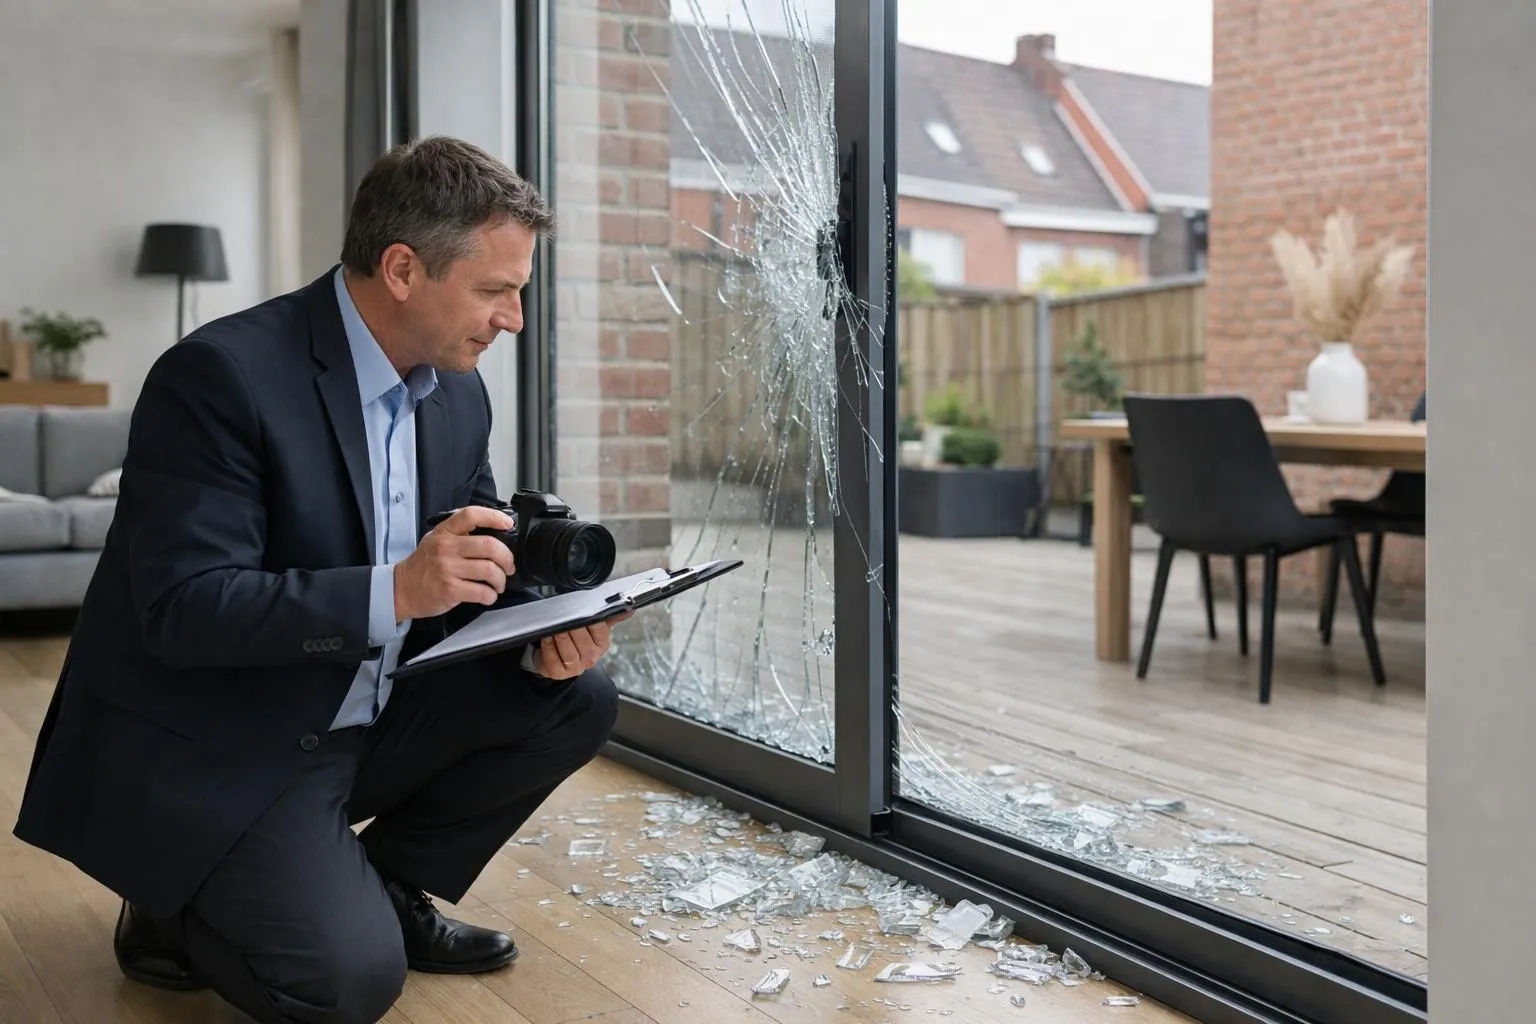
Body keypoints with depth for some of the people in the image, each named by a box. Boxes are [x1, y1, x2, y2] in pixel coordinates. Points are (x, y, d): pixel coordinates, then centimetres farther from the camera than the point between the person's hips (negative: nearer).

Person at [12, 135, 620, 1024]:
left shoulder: (458, 394, 1)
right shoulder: (222, 375, -22)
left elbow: (472, 578, 8)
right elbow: (182, 609, -26)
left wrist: (540, 635, -15)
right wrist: (392, 591, -37)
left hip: (367, 721, 8)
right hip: (209, 752, -7)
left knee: (576, 699, -4)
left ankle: (383, 891, 12)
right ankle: (179, 914, 8)